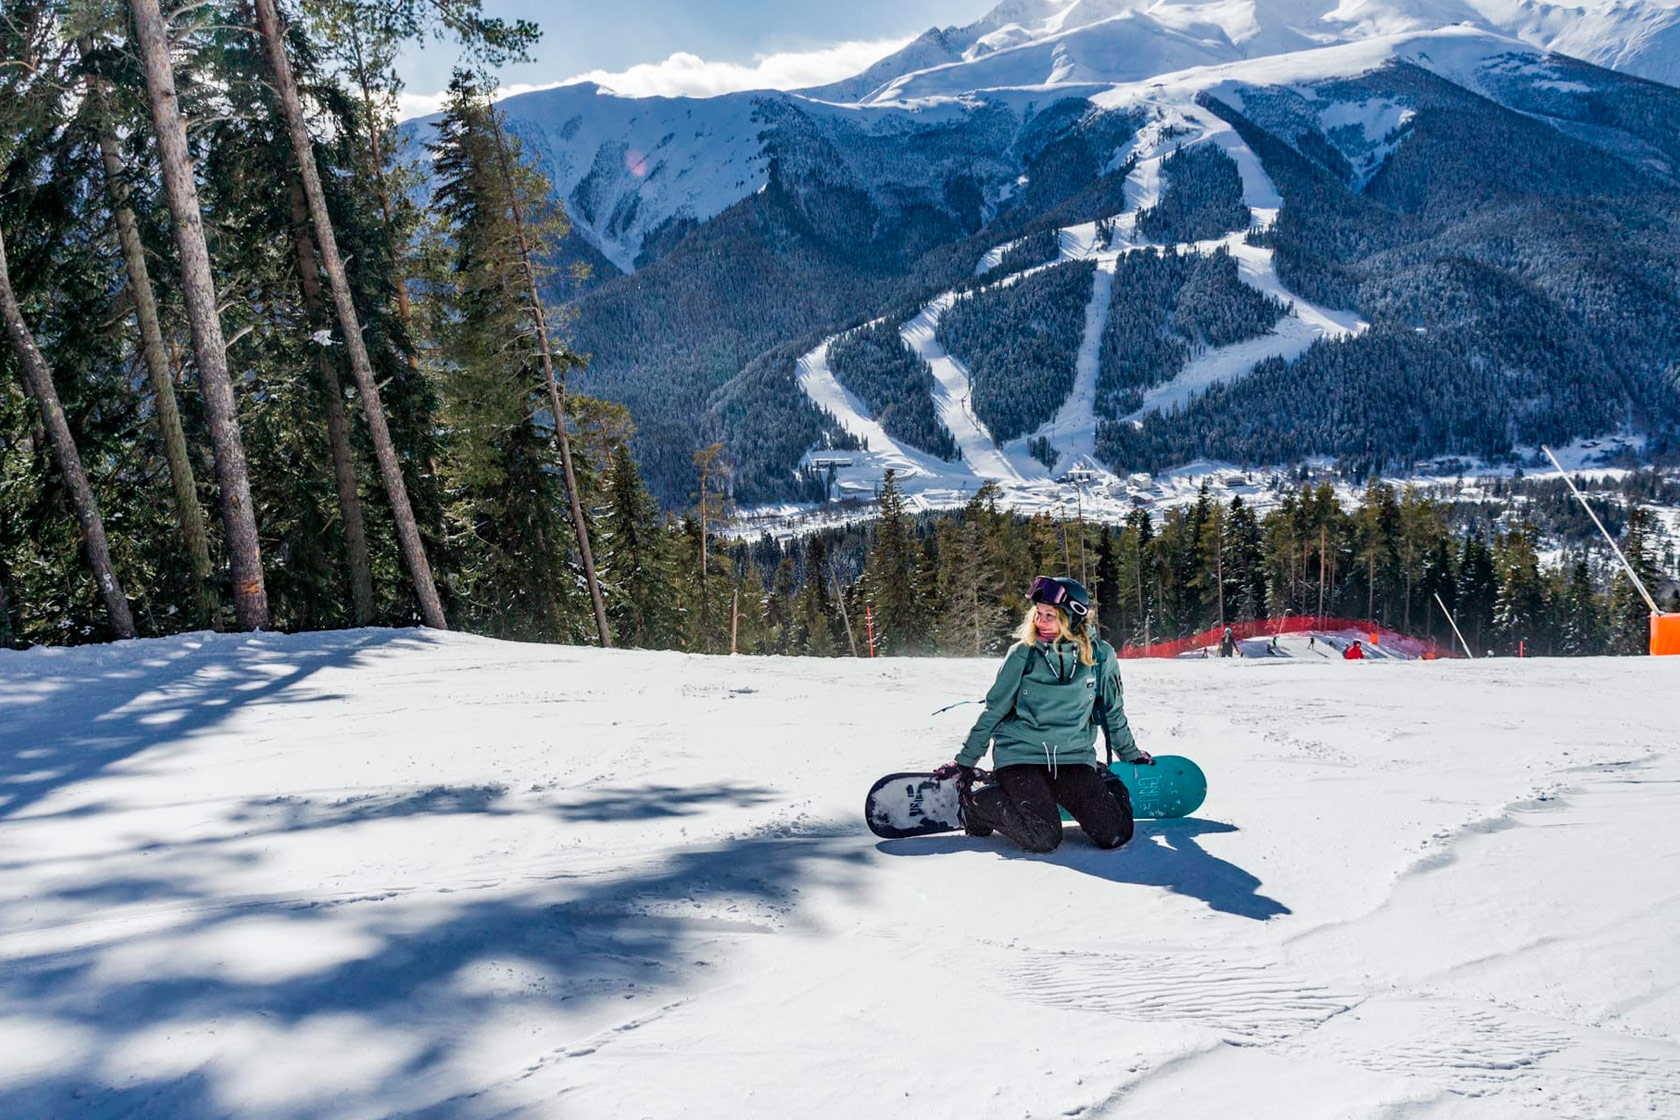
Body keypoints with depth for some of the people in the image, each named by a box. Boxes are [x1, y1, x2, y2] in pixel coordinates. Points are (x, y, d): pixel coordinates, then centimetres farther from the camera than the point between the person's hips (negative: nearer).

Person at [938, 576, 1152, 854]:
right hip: (1020, 754, -2)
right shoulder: (1023, 654, -4)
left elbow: (1112, 713, 15)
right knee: (1044, 838, -25)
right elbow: (993, 712, 4)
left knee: (1115, 835, -15)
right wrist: (965, 762, 6)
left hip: (1073, 757, 3)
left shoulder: (1100, 656, -1)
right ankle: (973, 802, 1)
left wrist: (1131, 754, 25)